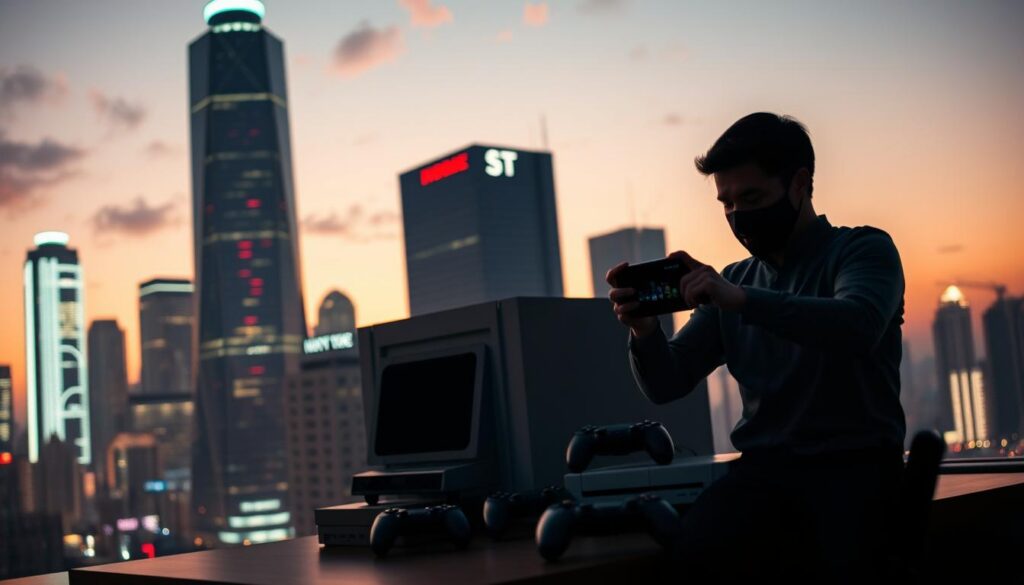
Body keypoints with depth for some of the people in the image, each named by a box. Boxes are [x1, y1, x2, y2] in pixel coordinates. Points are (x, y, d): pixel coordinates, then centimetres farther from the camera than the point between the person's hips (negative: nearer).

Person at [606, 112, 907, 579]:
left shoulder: (863, 250, 3)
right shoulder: (733, 281, 16)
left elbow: (859, 325, -21)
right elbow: (666, 385, 10)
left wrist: (743, 300, -31)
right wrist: (644, 331, -11)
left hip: (856, 458, -3)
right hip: (766, 463, 4)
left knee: (836, 560, -34)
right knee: (697, 550, -26)